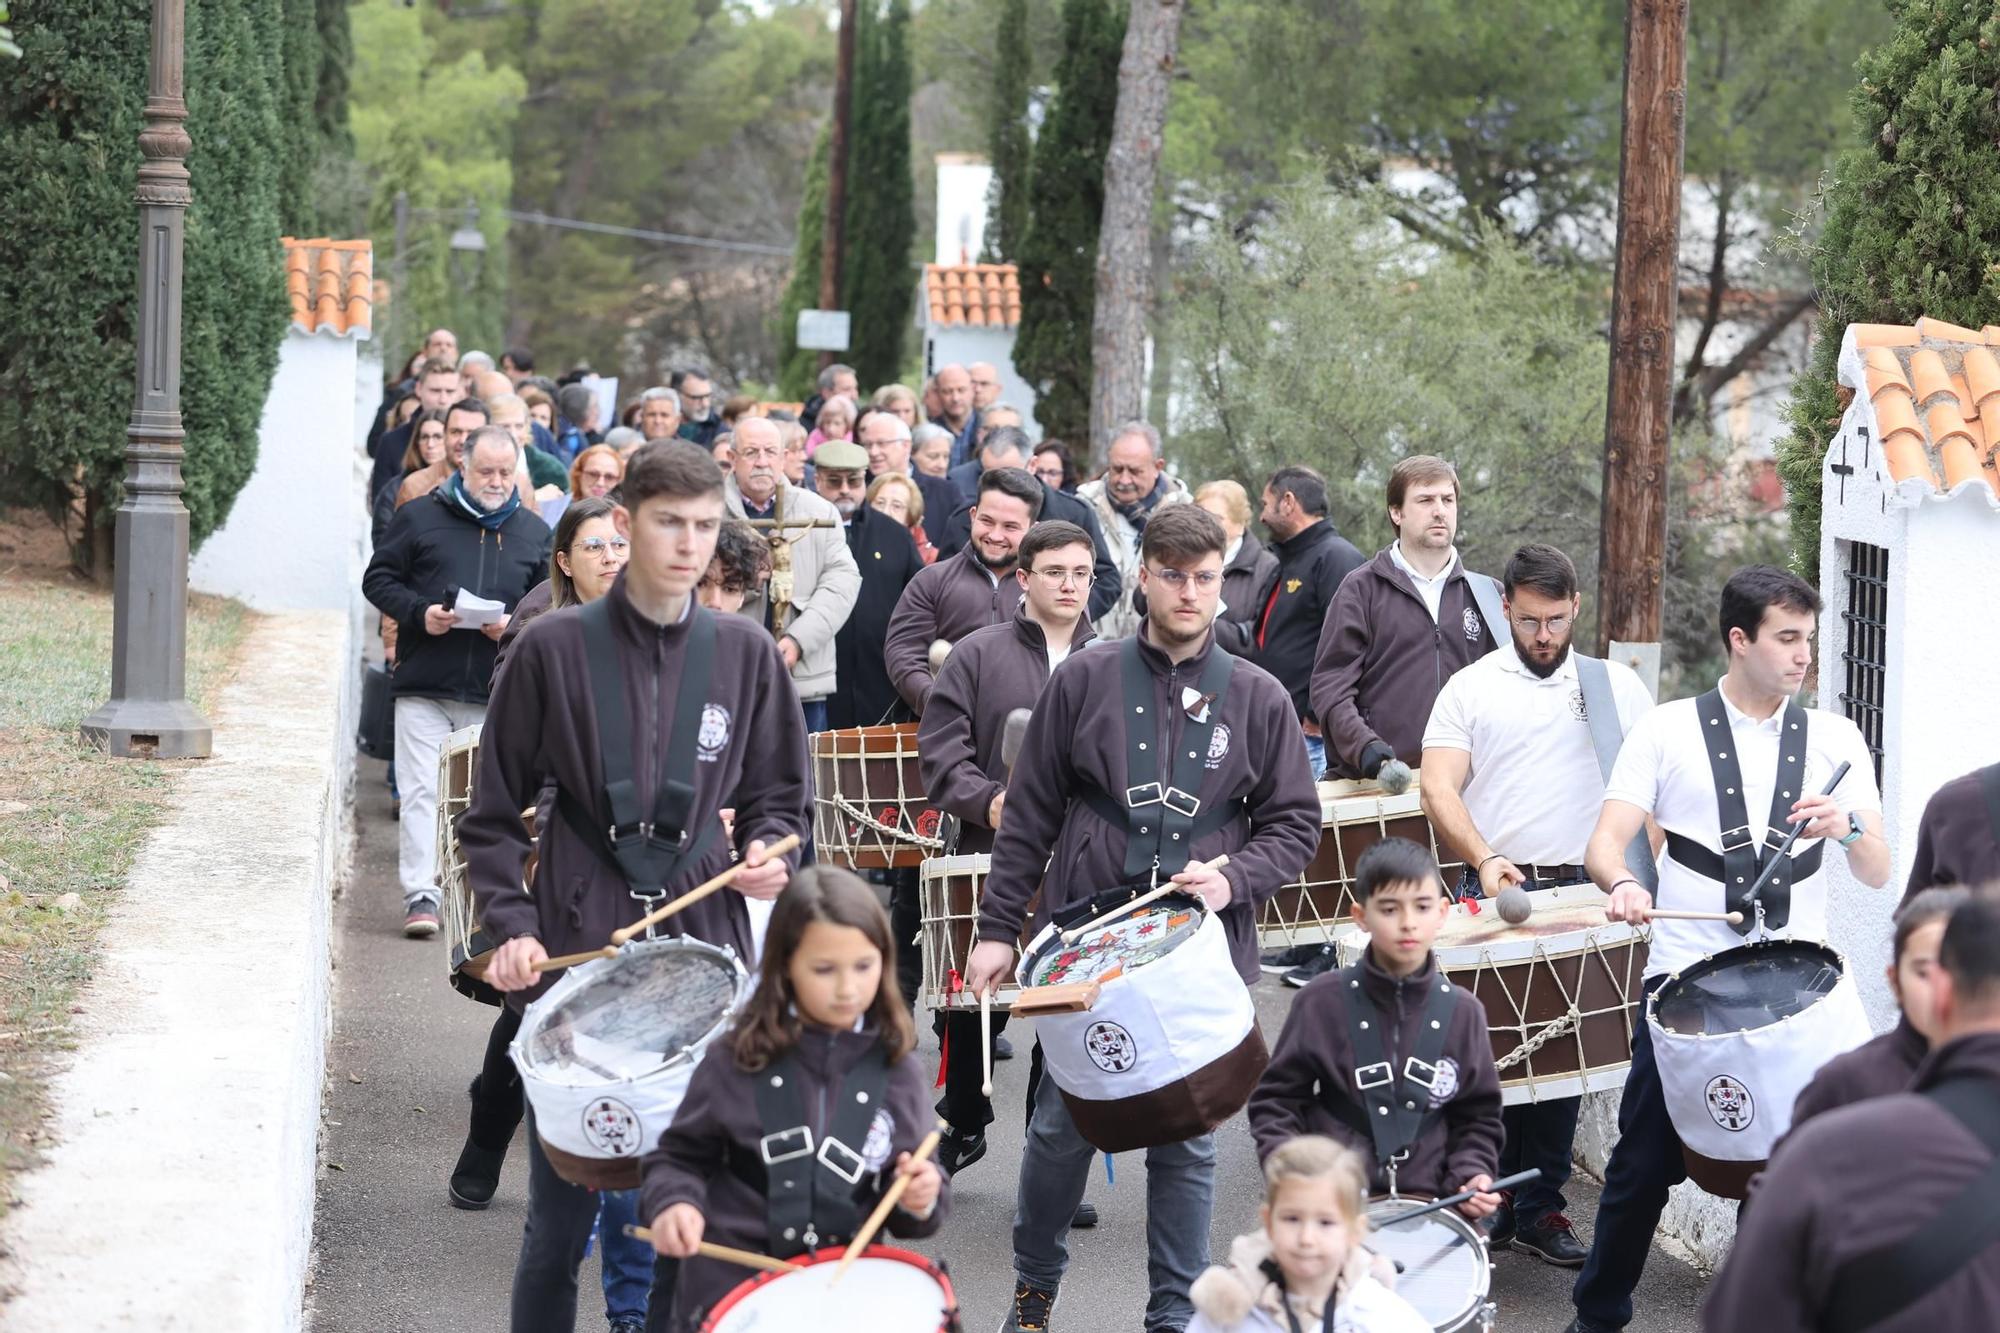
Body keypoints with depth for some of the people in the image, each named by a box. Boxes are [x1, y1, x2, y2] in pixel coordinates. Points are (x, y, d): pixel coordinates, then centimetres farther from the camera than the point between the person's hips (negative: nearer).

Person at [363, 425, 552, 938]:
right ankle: (420, 895, -5)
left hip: (496, 692, 2)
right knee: (420, 790, -7)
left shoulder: (533, 531, 11)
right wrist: (419, 612, -11)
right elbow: (378, 580, 6)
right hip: (423, 686, -2)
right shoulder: (419, 517, 4)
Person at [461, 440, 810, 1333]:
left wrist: (765, 850, -4)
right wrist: (512, 927, -7)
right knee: (562, 1212, 3)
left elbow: (777, 795, 17)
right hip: (576, 952, -2)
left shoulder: (744, 653, 6)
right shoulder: (555, 649, 0)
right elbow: (494, 814, 5)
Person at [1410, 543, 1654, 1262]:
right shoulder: (1469, 689, 6)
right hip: (1491, 895, -1)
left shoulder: (1618, 684, 10)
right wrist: (1485, 859, -19)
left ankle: (1539, 1208, 8)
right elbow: (1439, 788, -3)